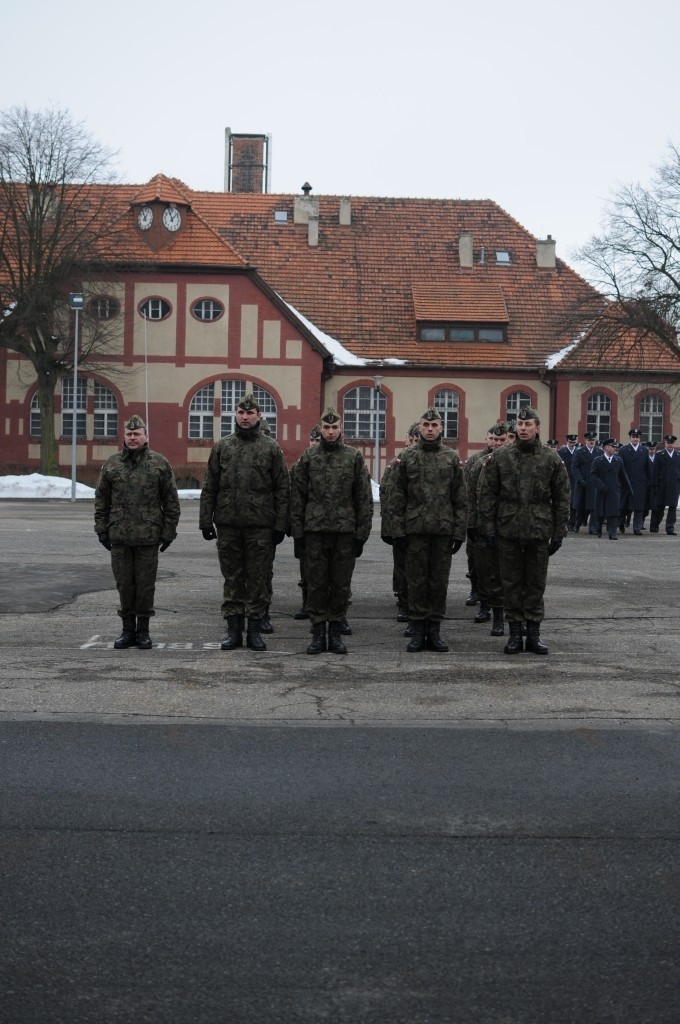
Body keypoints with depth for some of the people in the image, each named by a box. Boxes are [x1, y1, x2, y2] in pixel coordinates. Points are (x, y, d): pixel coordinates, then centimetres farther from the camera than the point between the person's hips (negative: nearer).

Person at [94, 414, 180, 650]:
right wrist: (101, 529, 5)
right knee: (124, 584, 7)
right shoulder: (112, 464, 8)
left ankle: (143, 631, 13)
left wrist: (169, 531, -2)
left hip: (149, 536, -2)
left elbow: (171, 501, 3)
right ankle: (128, 629, 16)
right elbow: (101, 500, 11)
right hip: (119, 536, 2)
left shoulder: (160, 463, 2)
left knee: (145, 585, 3)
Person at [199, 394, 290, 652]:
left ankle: (254, 628, 11)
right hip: (228, 524, 2)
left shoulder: (271, 448, 4)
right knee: (232, 578, 7)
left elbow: (282, 488, 2)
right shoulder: (222, 446, 9)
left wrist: (280, 524, -4)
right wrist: (206, 520, 2)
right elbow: (209, 487, 9)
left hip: (260, 525, -2)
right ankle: (233, 628, 14)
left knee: (258, 578, 2)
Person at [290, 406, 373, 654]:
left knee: (340, 585, 5)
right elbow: (297, 497, 6)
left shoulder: (354, 457, 4)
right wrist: (297, 534, 0)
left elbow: (364, 499, 4)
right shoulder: (308, 457, 5)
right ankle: (318, 633, 12)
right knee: (316, 584, 3)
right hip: (314, 531, 0)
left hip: (345, 531, 0)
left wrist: (361, 534, -2)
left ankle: (335, 633, 15)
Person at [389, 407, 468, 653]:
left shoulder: (451, 458, 7)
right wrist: (398, 529, -3)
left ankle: (434, 631, 13)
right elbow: (398, 496, 4)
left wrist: (459, 531, -1)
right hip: (415, 529, -1)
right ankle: (417, 632, 10)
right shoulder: (408, 457, 5)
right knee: (417, 581, 3)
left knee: (439, 581, 5)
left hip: (443, 529, 1)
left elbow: (460, 498, 6)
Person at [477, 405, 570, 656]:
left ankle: (534, 633, 15)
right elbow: (486, 494, 3)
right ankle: (515, 633, 14)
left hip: (539, 532, 0)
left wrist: (558, 533, 2)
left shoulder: (551, 459, 2)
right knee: (511, 583, 6)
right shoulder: (500, 457, 1)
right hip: (508, 531, 0)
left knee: (536, 583, 6)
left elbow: (562, 497, 5)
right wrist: (488, 528, -3)